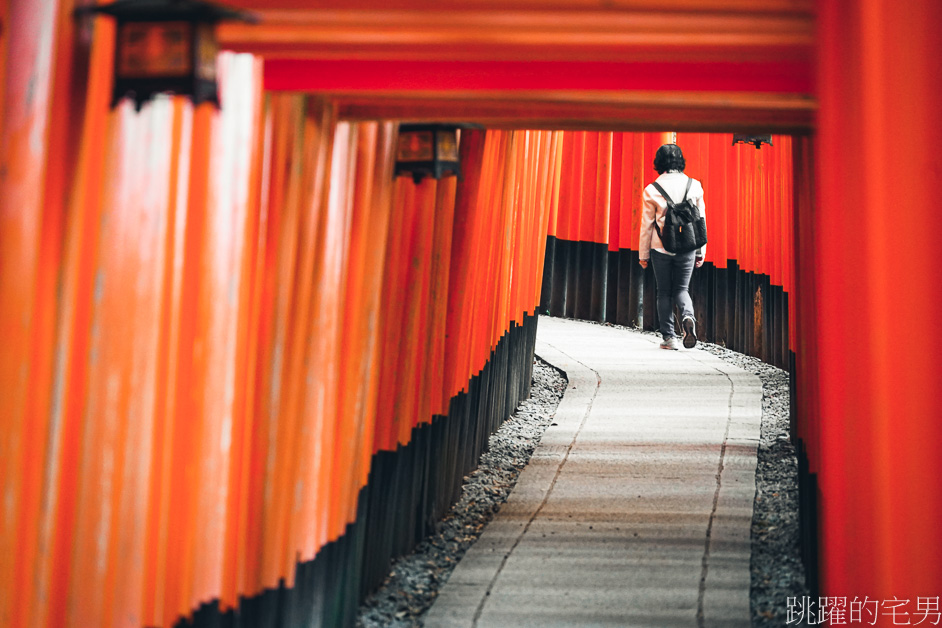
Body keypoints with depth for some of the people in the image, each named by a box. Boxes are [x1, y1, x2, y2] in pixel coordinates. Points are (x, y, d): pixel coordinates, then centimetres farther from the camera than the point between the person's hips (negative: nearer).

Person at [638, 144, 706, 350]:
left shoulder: (652, 190, -6)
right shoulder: (694, 186, -1)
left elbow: (647, 224, -1)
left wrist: (643, 254, 8)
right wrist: (701, 252, 12)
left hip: (660, 248, -1)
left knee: (664, 293, 10)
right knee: (681, 289, 13)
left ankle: (669, 337, 8)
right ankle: (688, 317, -16)